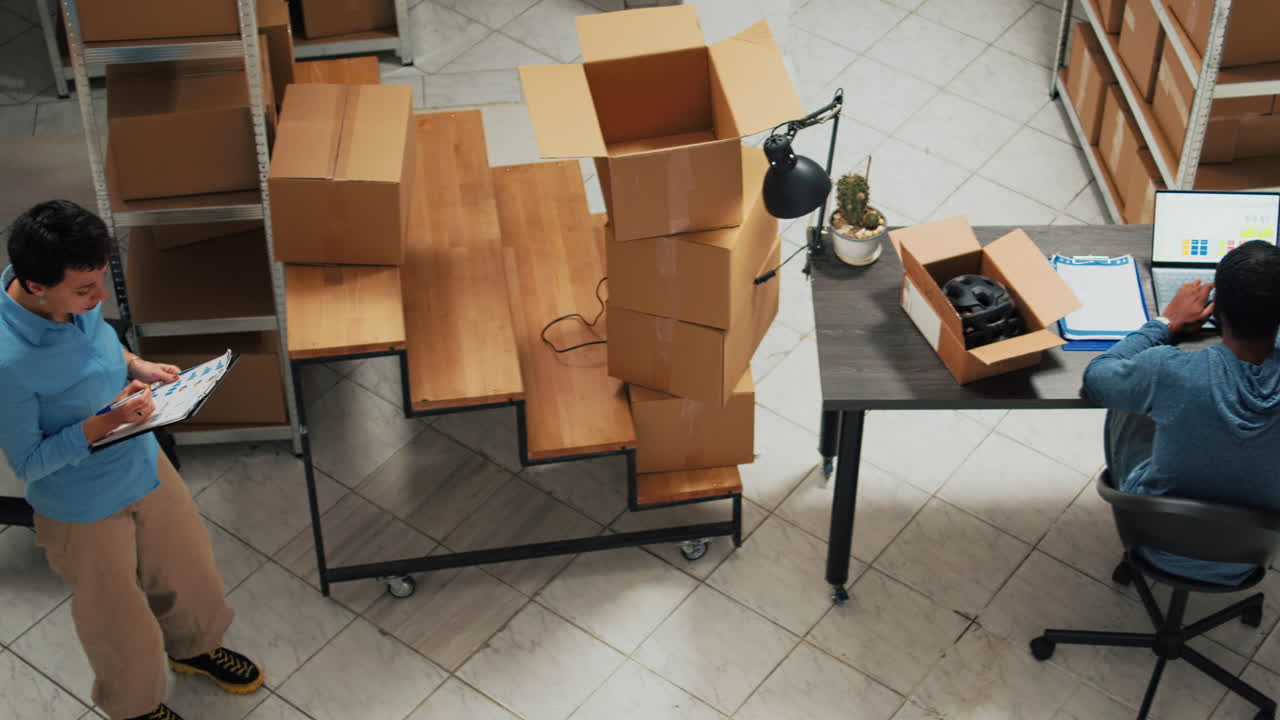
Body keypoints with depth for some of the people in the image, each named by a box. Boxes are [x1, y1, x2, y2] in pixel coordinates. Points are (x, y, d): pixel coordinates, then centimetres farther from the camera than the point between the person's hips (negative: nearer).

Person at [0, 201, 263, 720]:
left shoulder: (73, 297, -17)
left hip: (142, 462, 7)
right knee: (120, 618, 20)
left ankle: (194, 647, 62)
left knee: (186, 563, 30)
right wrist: (105, 423, -34)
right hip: (84, 507, -6)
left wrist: (136, 365, -10)